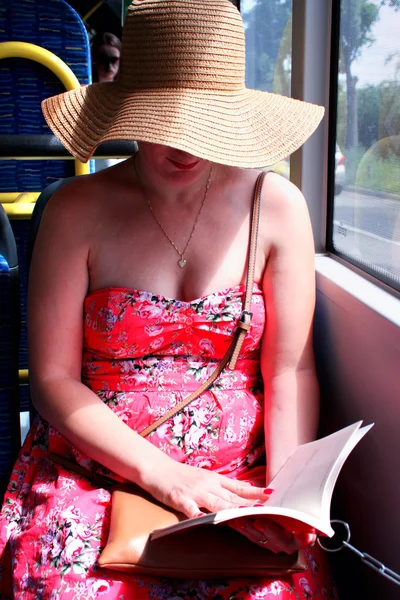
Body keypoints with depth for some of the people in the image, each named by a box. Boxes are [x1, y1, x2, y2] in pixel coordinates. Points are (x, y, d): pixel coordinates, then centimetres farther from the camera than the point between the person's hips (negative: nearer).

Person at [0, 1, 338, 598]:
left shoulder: (276, 206, 0)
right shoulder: (78, 211, -3)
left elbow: (291, 370, 0)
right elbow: (53, 379, -5)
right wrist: (163, 475, -15)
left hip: (237, 475, 1)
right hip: (94, 462, 0)